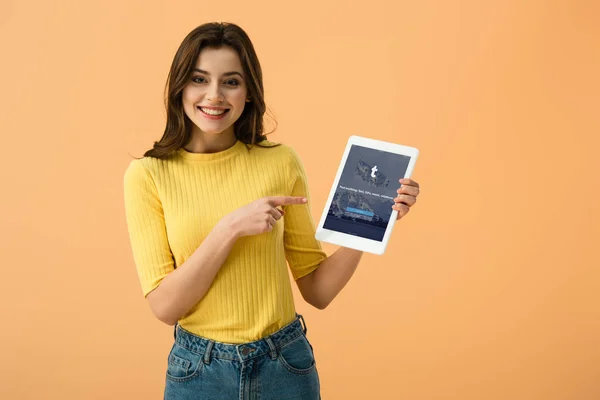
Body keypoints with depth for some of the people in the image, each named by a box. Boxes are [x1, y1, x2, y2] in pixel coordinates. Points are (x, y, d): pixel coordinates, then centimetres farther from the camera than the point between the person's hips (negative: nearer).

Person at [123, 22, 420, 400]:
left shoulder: (281, 162, -6)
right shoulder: (147, 175, -9)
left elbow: (316, 290, -1)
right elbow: (164, 305, -14)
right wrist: (231, 228, -23)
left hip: (285, 366, 1)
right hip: (199, 370, -1)